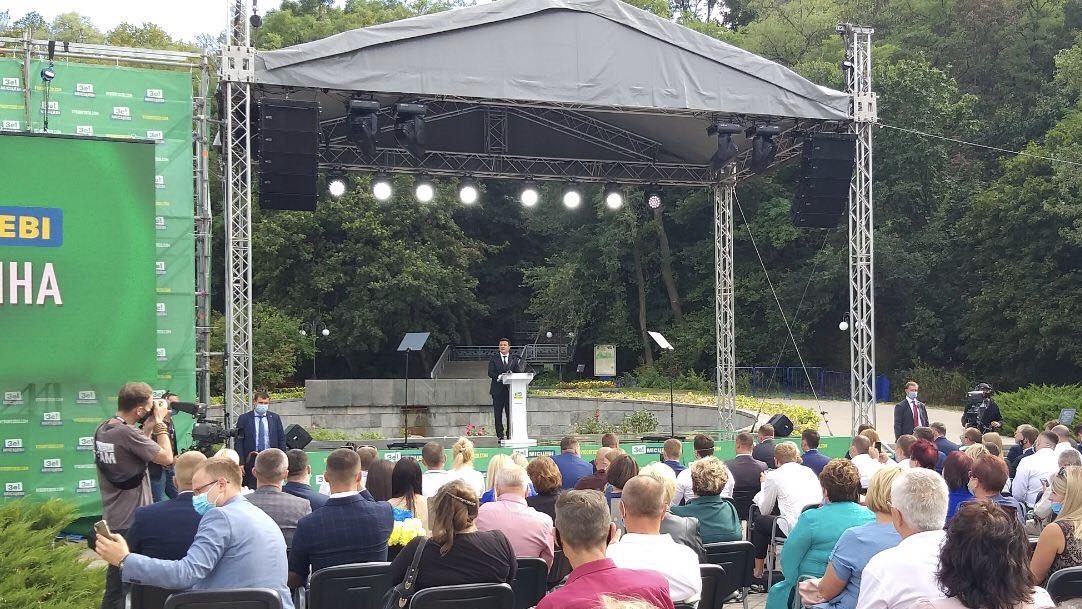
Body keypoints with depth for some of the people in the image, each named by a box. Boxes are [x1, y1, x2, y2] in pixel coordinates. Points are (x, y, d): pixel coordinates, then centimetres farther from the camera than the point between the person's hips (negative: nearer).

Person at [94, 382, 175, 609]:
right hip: (132, 521, -8)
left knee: (117, 581, 18)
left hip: (113, 519, 8)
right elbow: (167, 458, -17)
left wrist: (149, 427, 10)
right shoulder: (127, 433, -22)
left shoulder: (102, 430, 5)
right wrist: (159, 422, -7)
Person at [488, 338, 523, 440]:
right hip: (498, 389, 0)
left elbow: (519, 373, 4)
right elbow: (490, 373, -1)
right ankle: (500, 435, 7)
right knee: (498, 414, 1)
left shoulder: (515, 359, 11)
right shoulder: (493, 358, 8)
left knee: (511, 413, -2)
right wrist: (499, 376, -18)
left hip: (511, 389, 0)